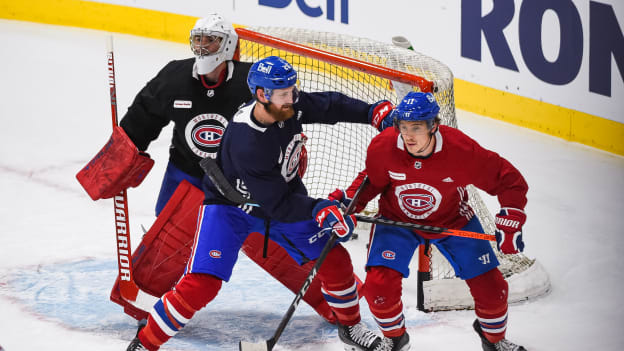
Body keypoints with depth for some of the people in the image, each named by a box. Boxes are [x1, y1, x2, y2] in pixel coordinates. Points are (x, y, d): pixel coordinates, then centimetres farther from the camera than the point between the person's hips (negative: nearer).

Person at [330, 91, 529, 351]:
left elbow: (509, 180, -21)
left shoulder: (461, 151, -32)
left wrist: (510, 223, -28)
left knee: (490, 286, -3)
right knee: (379, 285, -18)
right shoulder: (382, 147, -26)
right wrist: (348, 201, -19)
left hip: (452, 219, 0)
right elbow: (371, 180, -4)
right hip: (397, 219, 0)